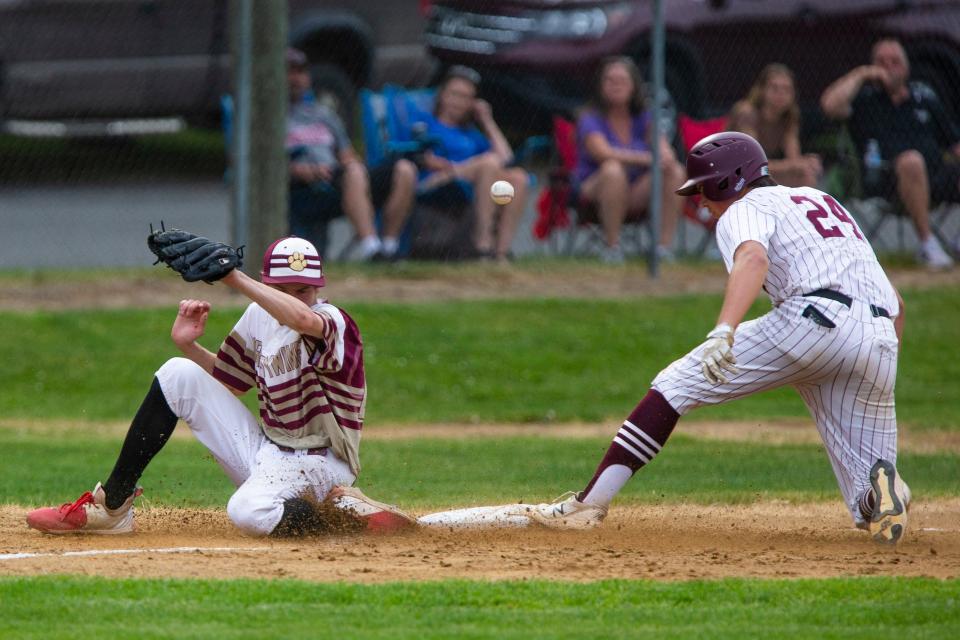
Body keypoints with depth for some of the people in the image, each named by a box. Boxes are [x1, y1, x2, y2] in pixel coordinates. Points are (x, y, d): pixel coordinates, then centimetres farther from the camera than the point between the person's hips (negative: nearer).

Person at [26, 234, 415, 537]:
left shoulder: (334, 322, -18)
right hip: (265, 453, 8)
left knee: (248, 513, -39)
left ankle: (339, 506, -9)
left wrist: (235, 279, -41)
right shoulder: (260, 315, 6)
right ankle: (111, 504, 1)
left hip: (314, 464, -8)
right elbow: (228, 382, 16)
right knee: (179, 375, -2)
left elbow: (303, 319, -43)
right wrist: (189, 345, -2)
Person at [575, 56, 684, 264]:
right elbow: (603, 153, -24)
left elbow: (665, 149, -7)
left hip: (636, 192, 4)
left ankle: (664, 245, -20)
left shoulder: (644, 119, 9)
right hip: (593, 190, -4)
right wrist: (648, 159, -32)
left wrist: (666, 156, -33)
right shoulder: (590, 120, -5)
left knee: (675, 171, -20)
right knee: (613, 169, -37)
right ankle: (611, 246, -28)